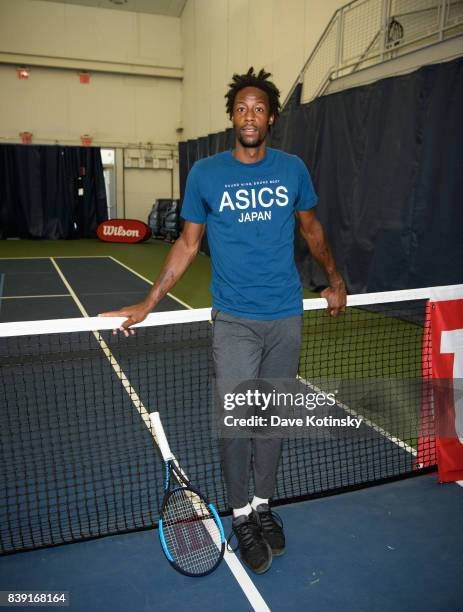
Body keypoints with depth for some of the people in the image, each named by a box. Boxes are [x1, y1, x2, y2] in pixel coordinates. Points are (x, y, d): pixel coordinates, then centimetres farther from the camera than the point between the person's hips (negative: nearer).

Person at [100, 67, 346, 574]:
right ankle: (241, 514, 21)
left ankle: (263, 503, 32)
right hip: (234, 319, -2)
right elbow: (188, 243, 5)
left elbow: (311, 228, 18)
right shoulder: (205, 174, -1)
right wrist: (147, 304, 0)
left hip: (286, 317, 2)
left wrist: (334, 280, 22)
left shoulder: (292, 169, 4)